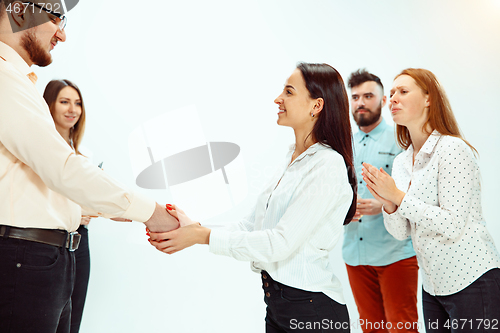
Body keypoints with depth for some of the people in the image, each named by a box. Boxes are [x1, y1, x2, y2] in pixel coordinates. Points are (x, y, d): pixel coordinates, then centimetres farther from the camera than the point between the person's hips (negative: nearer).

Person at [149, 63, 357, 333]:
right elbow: (252, 225, 7)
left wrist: (202, 236, -20)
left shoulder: (328, 166, -19)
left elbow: (280, 243, -23)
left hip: (311, 309, -8)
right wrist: (193, 228, -5)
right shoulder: (293, 158, 8)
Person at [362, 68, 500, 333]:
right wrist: (388, 202, -13)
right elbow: (401, 232, 6)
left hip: (472, 281, -7)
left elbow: (454, 226, -21)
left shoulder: (452, 149, -14)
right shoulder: (401, 162, 7)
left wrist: (398, 196, -20)